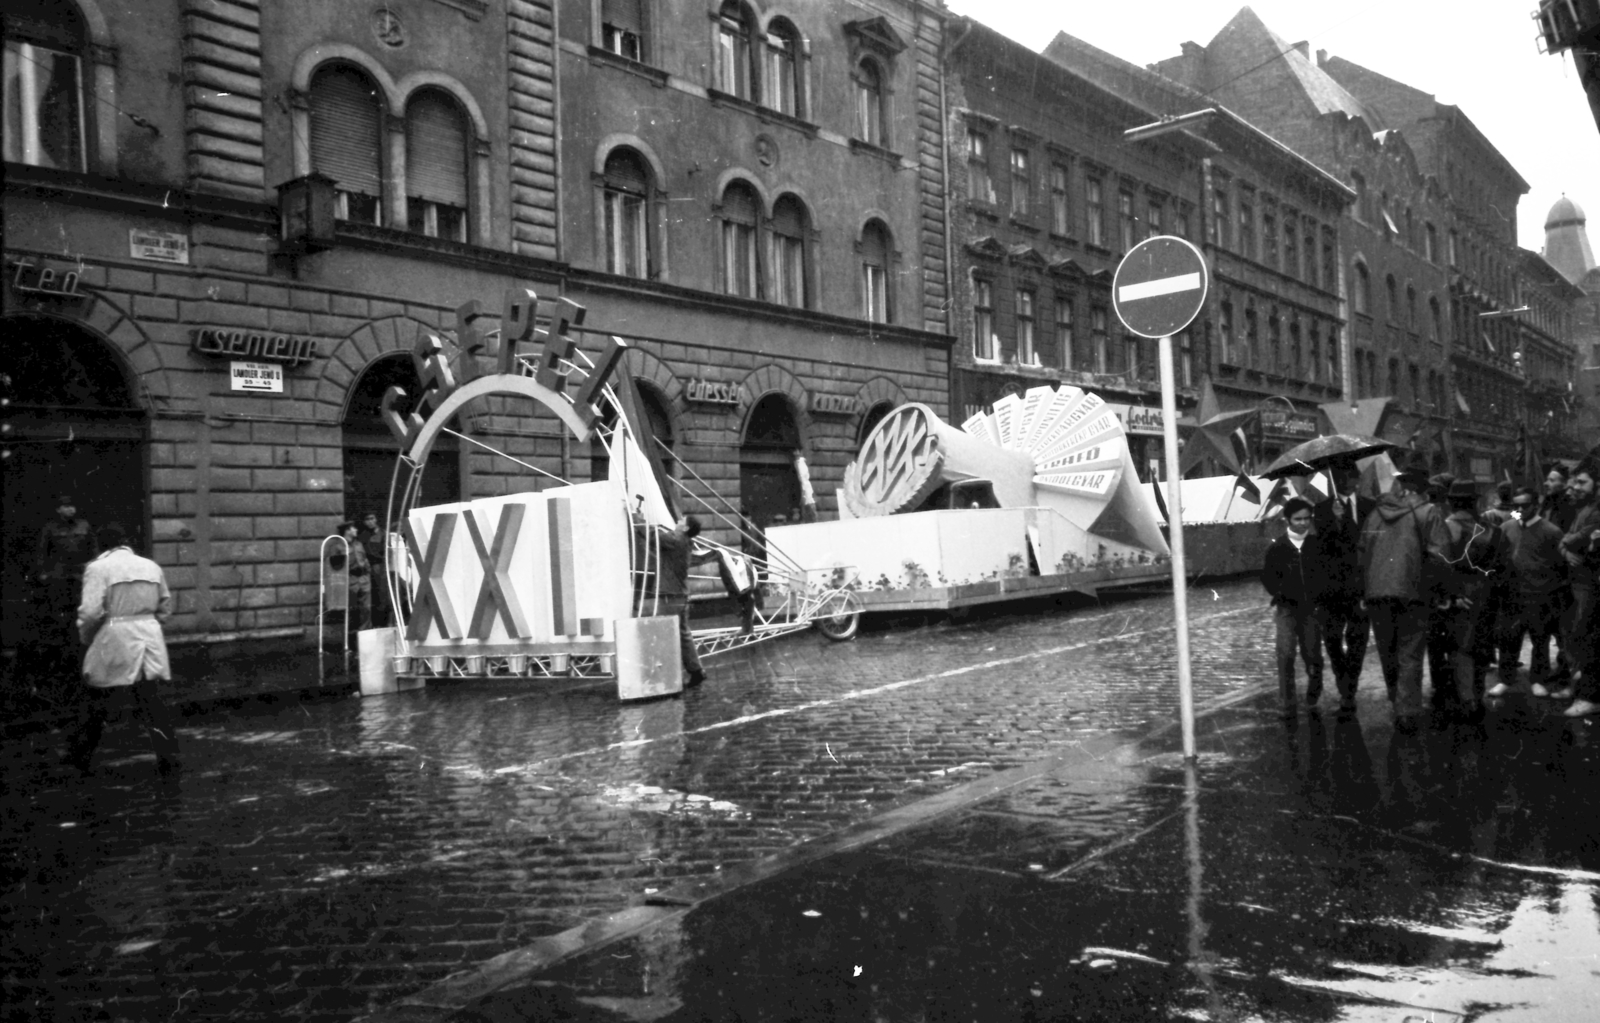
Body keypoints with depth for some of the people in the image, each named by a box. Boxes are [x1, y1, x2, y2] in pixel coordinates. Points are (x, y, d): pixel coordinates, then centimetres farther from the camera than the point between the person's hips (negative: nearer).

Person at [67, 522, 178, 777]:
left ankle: (80, 758, 28)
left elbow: (91, 611, -15)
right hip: (148, 641, 4)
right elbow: (165, 606, 13)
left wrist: (86, 636, 2)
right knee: (150, 703, 7)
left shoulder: (98, 567, -7)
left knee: (93, 704, 14)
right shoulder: (151, 566, 7)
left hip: (114, 643, -4)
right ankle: (168, 759, 3)